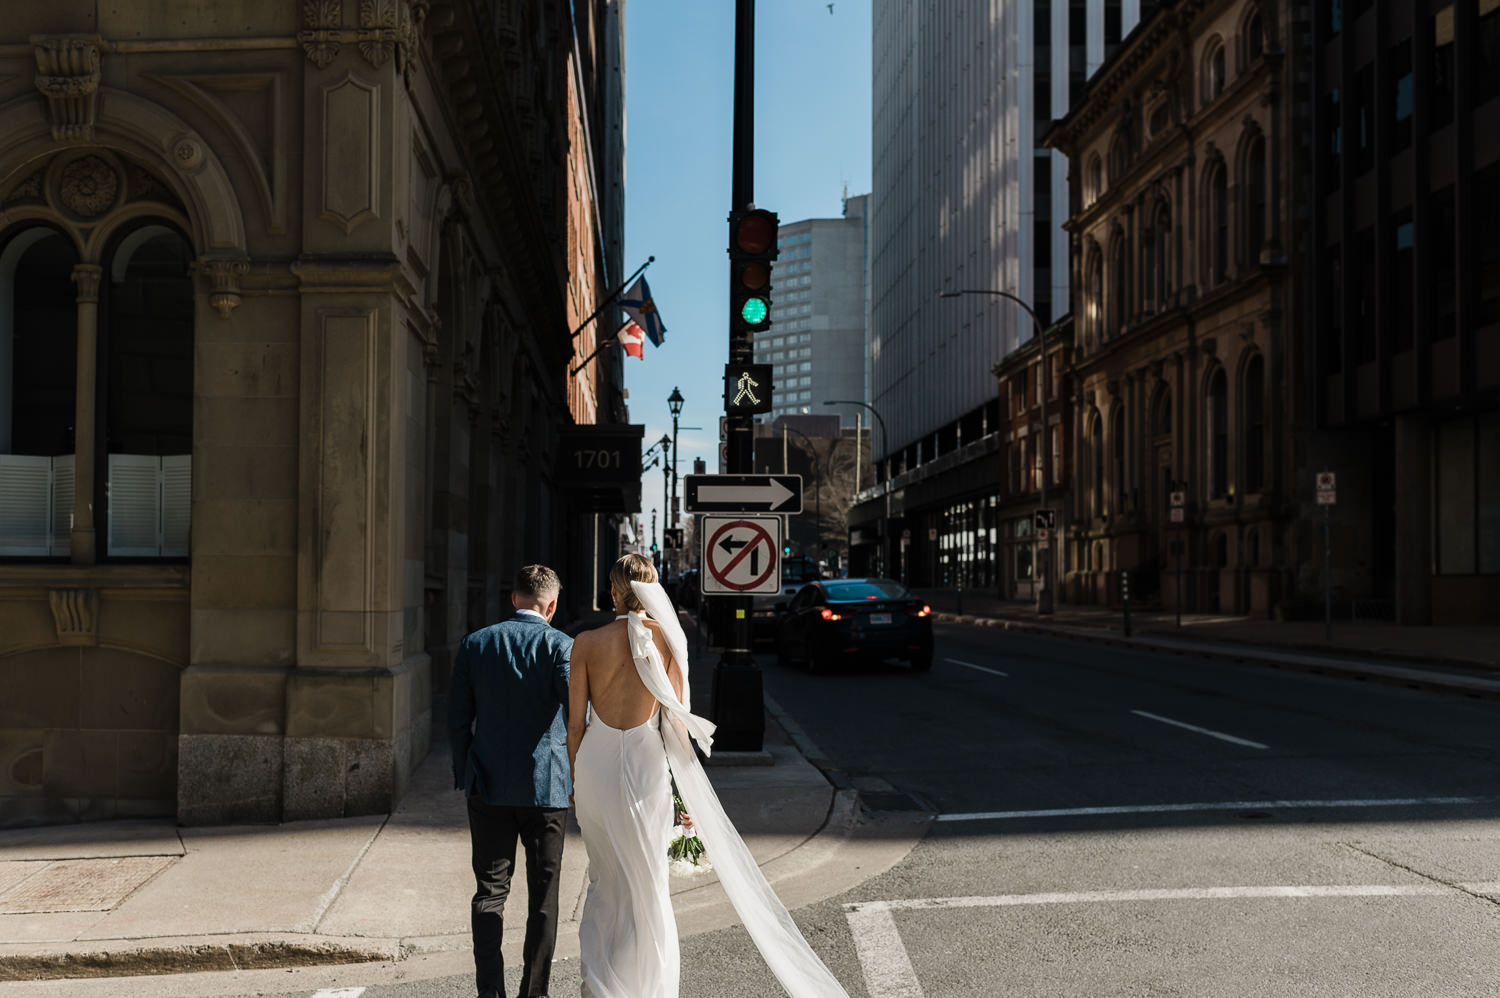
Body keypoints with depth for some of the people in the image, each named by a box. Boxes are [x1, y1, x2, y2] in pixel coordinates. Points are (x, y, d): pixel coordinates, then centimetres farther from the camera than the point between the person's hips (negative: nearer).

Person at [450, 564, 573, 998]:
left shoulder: (475, 644, 3)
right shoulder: (560, 645, -7)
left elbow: (458, 718, 4)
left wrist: (465, 776, 13)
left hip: (489, 787, 2)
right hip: (546, 785, -2)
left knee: (490, 889, 8)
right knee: (543, 895, 8)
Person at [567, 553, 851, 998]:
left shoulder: (586, 643, -4)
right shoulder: (666, 639, -5)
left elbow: (575, 723, -2)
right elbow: (676, 719, -4)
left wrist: (575, 779, 11)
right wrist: (688, 792, 3)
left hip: (594, 762, 2)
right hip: (644, 763, -1)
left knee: (604, 878, 18)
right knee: (645, 885, 11)